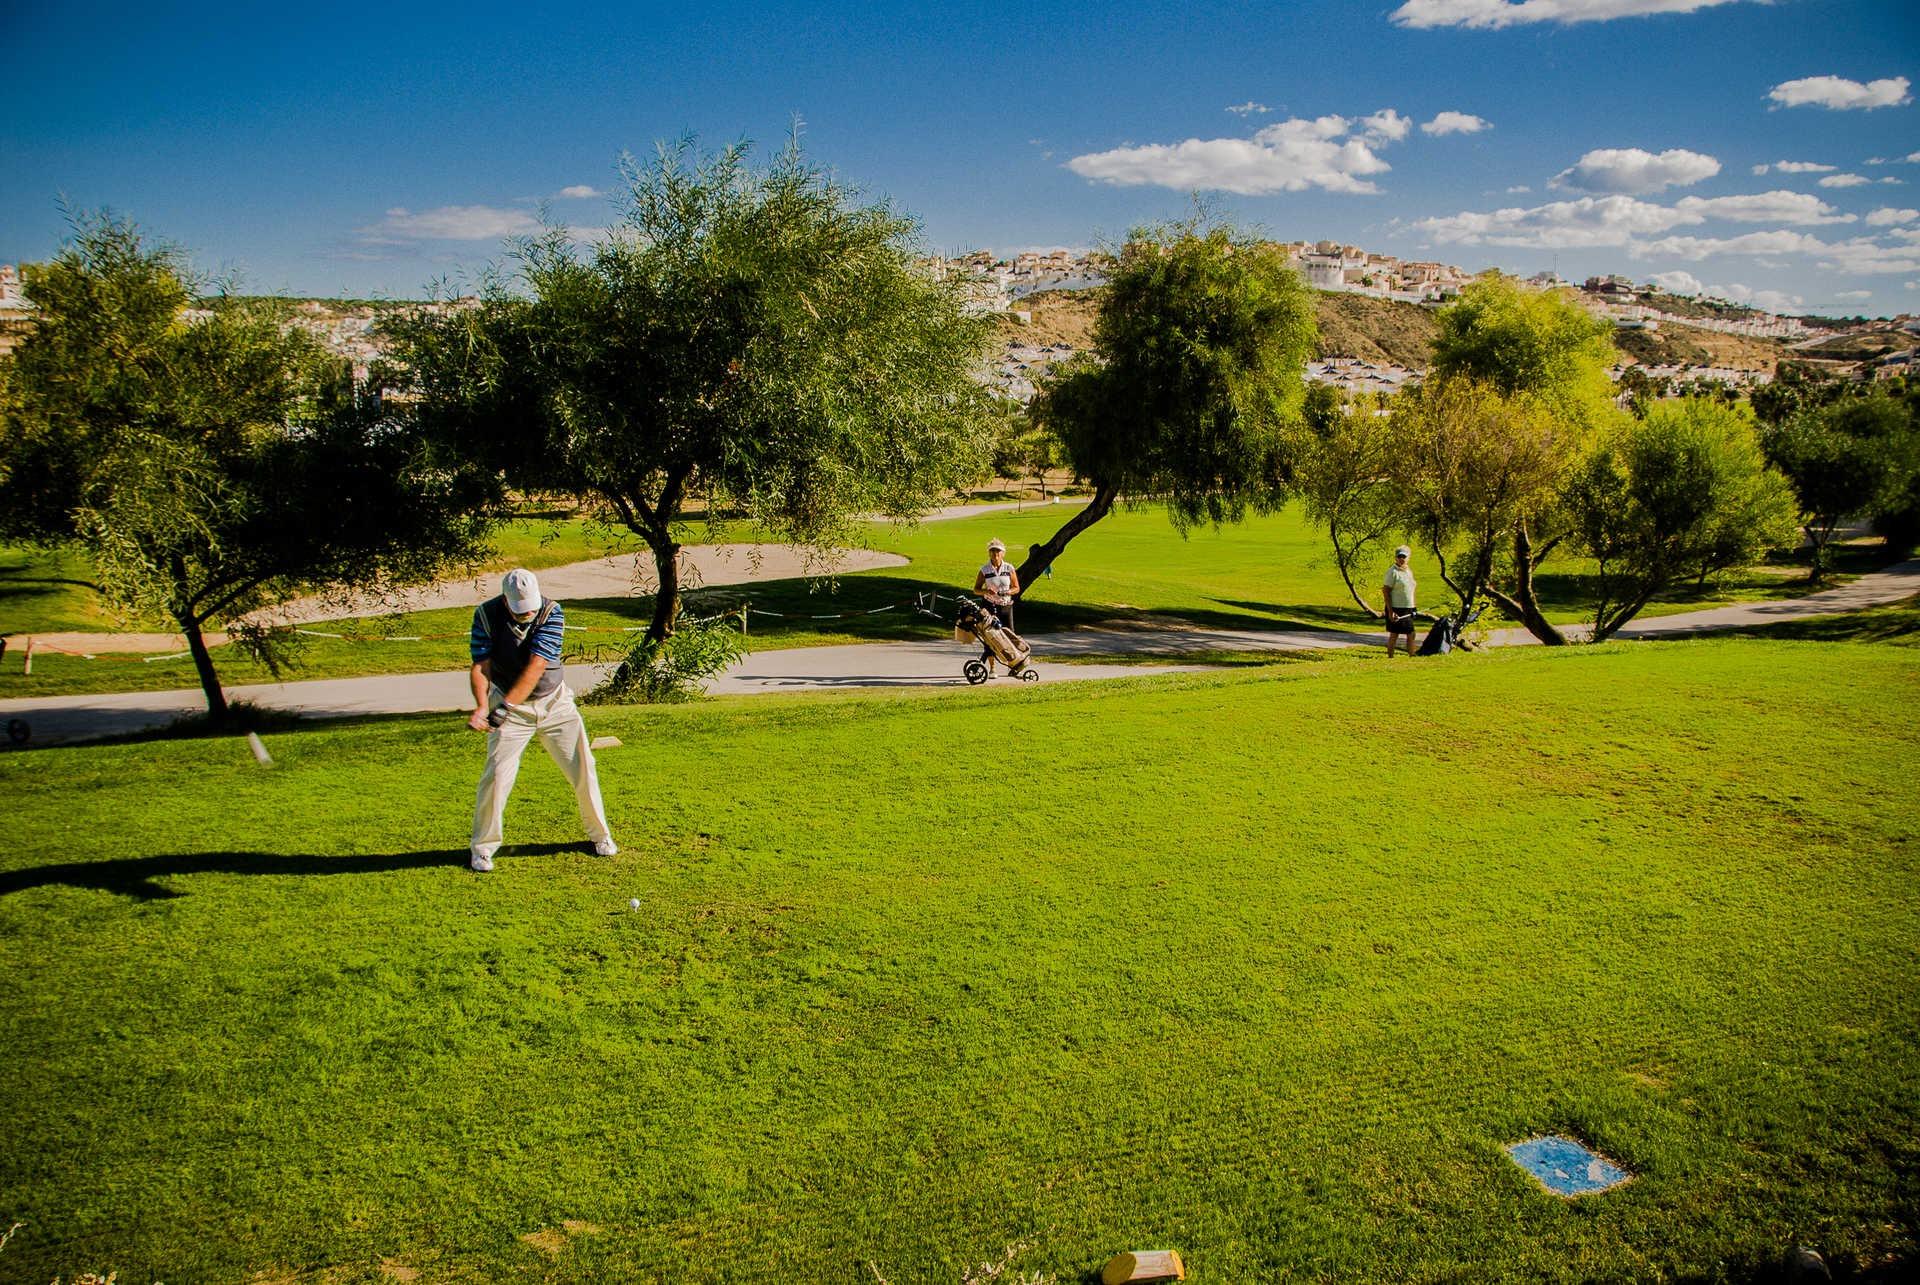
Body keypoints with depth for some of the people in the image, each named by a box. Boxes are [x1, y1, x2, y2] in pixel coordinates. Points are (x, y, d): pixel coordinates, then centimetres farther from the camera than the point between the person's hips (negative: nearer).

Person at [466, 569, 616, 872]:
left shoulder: (552, 612, -18)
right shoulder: (486, 615, -14)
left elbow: (536, 667, -25)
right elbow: (480, 665, -17)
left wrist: (505, 706, -33)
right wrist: (482, 706, -35)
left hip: (555, 702, 1)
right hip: (508, 705, 0)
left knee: (583, 768, 2)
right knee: (497, 774, -9)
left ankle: (599, 834, 21)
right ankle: (482, 846, 9)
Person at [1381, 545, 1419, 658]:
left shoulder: (1409, 571, 13)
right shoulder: (1392, 571, -10)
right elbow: (1385, 591, -14)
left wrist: (1414, 607, 16)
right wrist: (1390, 611, -19)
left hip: (1408, 609, 7)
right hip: (1396, 608, -7)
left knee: (1411, 634, 10)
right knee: (1394, 635, -1)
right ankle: (1390, 657, 7)